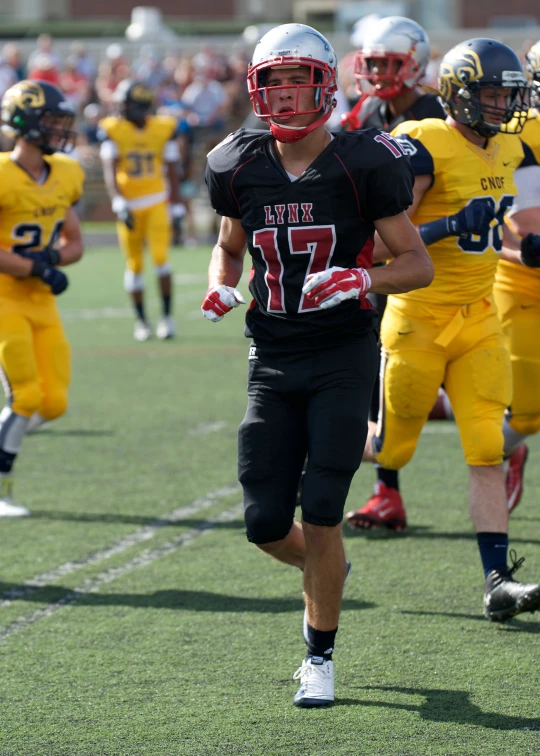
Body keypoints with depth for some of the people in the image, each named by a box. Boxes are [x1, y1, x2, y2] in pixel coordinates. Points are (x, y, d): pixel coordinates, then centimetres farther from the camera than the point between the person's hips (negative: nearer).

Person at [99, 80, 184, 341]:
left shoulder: (164, 128, -2)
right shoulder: (113, 130, -7)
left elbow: (172, 170, 6)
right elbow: (110, 170, -14)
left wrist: (176, 206, 7)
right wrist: (119, 202, -28)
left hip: (157, 202, 0)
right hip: (129, 206, 0)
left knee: (160, 257, -12)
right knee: (134, 264, 6)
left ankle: (167, 316, -1)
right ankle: (141, 320, 18)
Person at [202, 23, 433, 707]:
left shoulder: (362, 164, -9)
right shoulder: (240, 169, 2)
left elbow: (418, 264, -4)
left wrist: (359, 279, -22)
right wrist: (221, 286, 0)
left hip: (343, 357, -4)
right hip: (272, 361, 4)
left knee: (321, 511, -10)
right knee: (266, 523, 0)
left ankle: (320, 656, 6)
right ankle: (324, 573, 35)